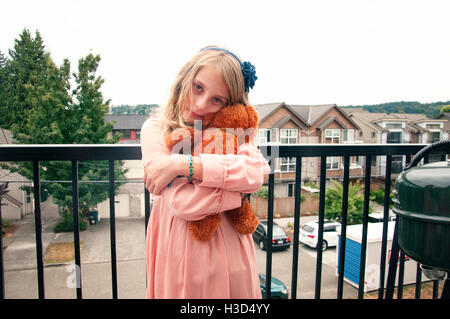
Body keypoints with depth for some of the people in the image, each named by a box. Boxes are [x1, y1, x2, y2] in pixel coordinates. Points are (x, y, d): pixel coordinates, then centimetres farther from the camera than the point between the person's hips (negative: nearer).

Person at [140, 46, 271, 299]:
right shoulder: (156, 128, -8)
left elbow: (258, 172, -20)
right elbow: (182, 202, -20)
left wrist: (183, 165, -24)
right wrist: (239, 188, -13)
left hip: (229, 249, 3)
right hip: (180, 252, -2)